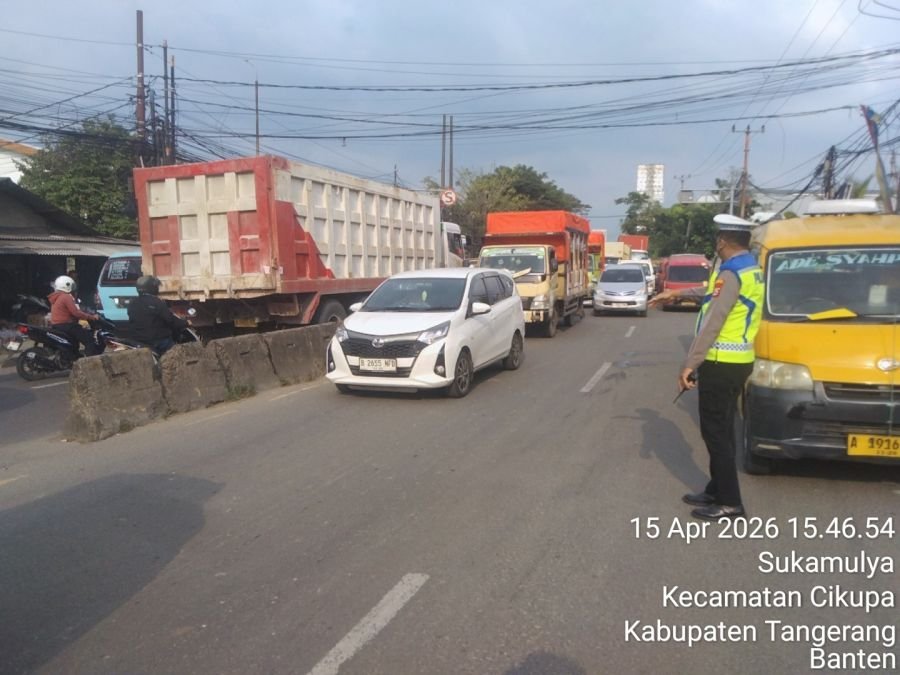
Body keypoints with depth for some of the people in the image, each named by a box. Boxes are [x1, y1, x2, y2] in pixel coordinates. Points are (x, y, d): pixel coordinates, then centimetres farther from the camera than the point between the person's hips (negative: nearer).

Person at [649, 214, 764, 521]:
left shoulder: (731, 273, -18)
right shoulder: (751, 270, 13)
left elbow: (712, 324, -23)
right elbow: (712, 293, 29)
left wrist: (689, 364, -21)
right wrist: (676, 293, 37)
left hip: (721, 363, -10)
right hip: (737, 361, 10)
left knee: (714, 431, -3)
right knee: (722, 429, 16)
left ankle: (730, 502, 3)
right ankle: (717, 490, 26)